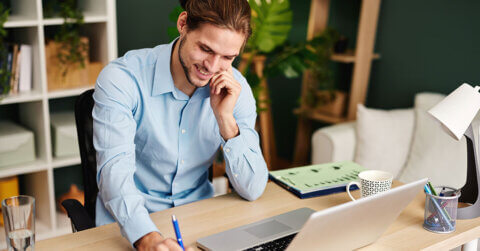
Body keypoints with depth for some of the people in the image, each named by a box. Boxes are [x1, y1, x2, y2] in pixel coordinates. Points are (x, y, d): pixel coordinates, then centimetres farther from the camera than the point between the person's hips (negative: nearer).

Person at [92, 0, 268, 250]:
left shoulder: (236, 89, -5)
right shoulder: (121, 78, -15)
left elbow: (253, 190, -7)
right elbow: (115, 169, -27)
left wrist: (226, 119, -19)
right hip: (129, 229, -2)